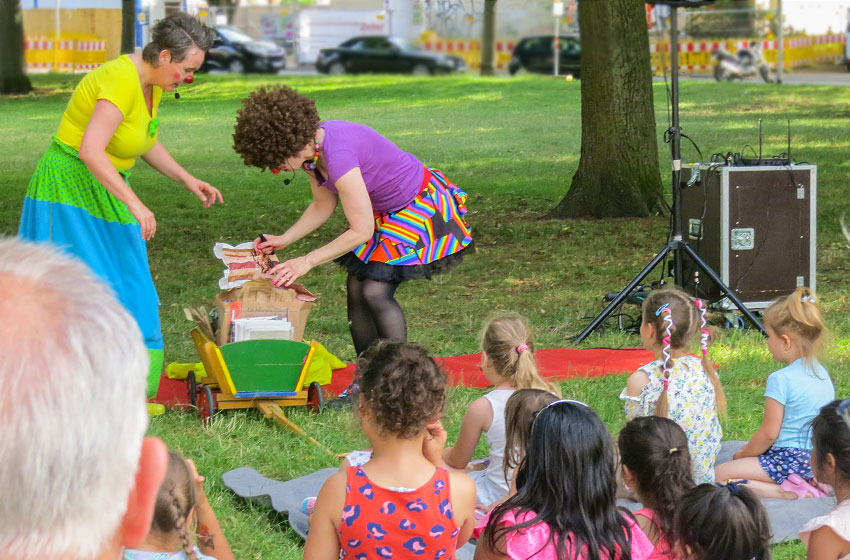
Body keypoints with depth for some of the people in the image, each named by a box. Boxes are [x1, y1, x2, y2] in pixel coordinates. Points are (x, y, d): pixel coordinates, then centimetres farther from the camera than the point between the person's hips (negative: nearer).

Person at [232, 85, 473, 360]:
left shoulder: (337, 154, -34)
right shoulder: (311, 147, -5)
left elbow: (362, 230, -28)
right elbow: (323, 206, 12)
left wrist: (308, 261, -23)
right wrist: (284, 240, 1)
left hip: (421, 208, -9)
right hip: (385, 211, 9)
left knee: (376, 291, -18)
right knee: (356, 288, 3)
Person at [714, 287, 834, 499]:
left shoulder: (781, 379, -18)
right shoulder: (822, 374, 8)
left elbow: (769, 433, -15)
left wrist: (743, 454, 4)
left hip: (789, 460, -9)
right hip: (818, 458, 9)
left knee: (718, 474, -8)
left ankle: (785, 492, -20)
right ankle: (813, 483, 8)